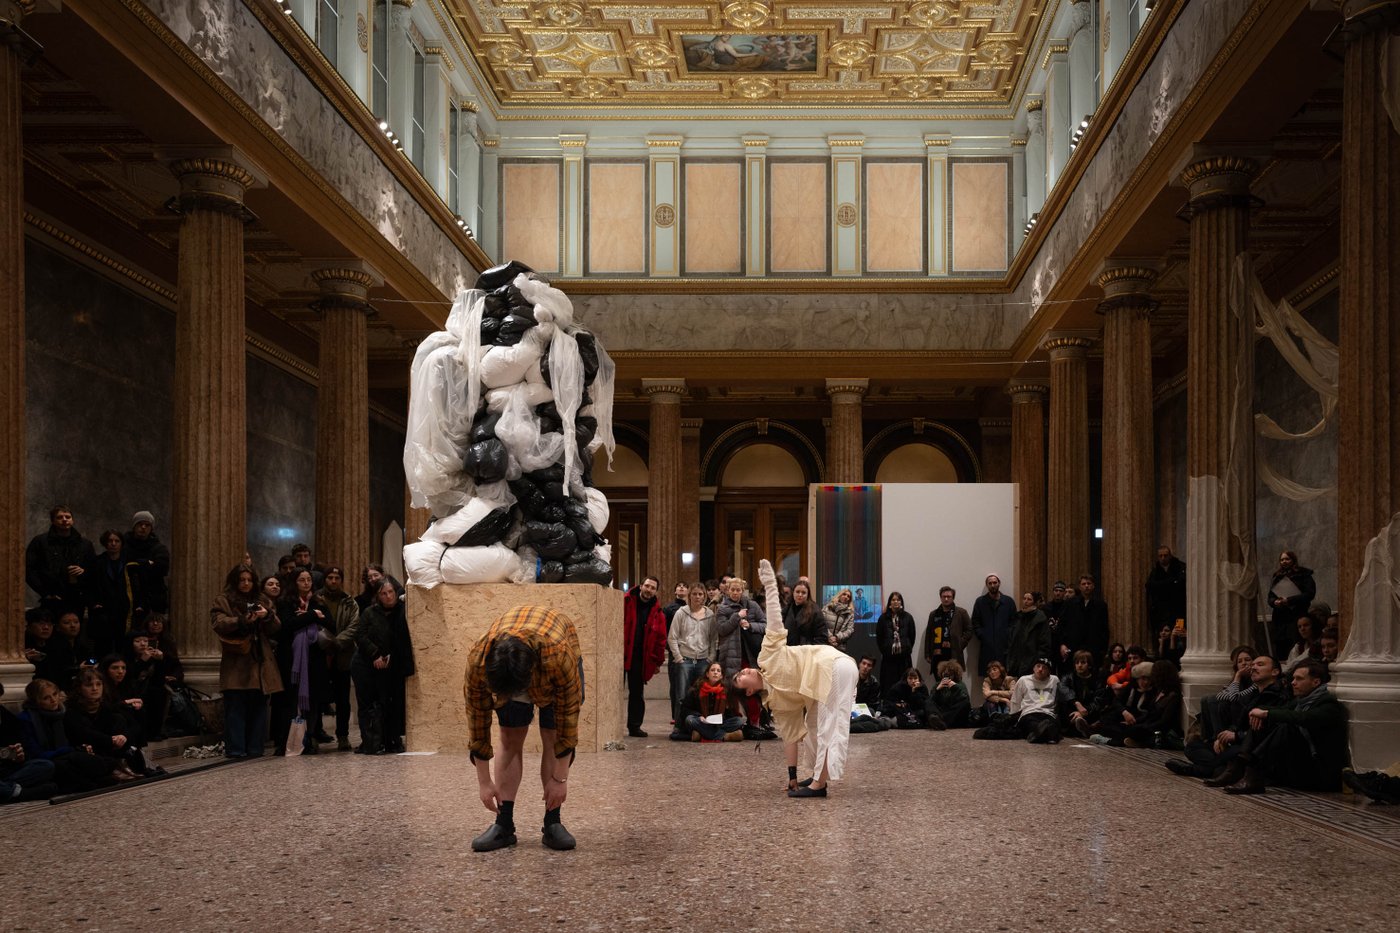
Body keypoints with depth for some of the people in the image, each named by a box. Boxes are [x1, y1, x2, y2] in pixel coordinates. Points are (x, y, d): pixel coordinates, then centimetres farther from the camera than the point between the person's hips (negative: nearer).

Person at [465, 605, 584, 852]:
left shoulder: (559, 655, -45)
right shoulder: (478, 660, -38)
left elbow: (568, 719, -31)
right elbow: (477, 719, -23)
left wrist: (560, 778, -25)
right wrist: (484, 781, -17)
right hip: (504, 671, 2)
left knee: (553, 738, -10)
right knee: (510, 741, -7)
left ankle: (553, 824, -5)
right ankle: (503, 825, -4)